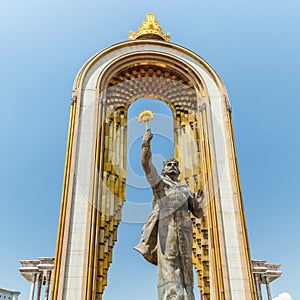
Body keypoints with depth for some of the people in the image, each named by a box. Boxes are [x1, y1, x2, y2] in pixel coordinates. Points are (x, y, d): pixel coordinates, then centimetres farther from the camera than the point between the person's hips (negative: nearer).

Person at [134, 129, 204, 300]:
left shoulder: (186, 190, 30)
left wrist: (199, 202, 7)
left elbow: (198, 213, 25)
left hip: (185, 229, 4)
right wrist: (146, 144, -5)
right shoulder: (159, 181, 20)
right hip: (166, 225, -4)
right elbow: (147, 164, 4)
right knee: (168, 262, -16)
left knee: (186, 265, -3)